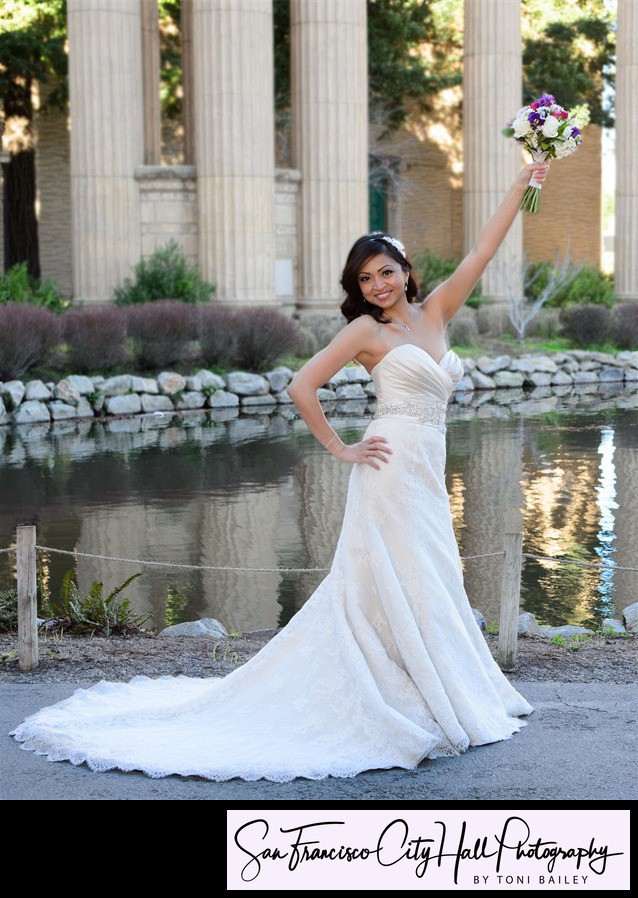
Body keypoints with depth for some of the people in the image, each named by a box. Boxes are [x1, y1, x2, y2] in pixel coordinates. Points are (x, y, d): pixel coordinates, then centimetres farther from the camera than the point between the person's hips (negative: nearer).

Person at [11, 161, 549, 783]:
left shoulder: (434, 314, 13)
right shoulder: (366, 329, -3)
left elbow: (481, 252, 12)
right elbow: (302, 386, -8)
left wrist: (521, 184, 11)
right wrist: (340, 449, -6)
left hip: (428, 474, 7)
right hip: (393, 468, -7)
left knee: (431, 587, 11)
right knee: (399, 586, -4)